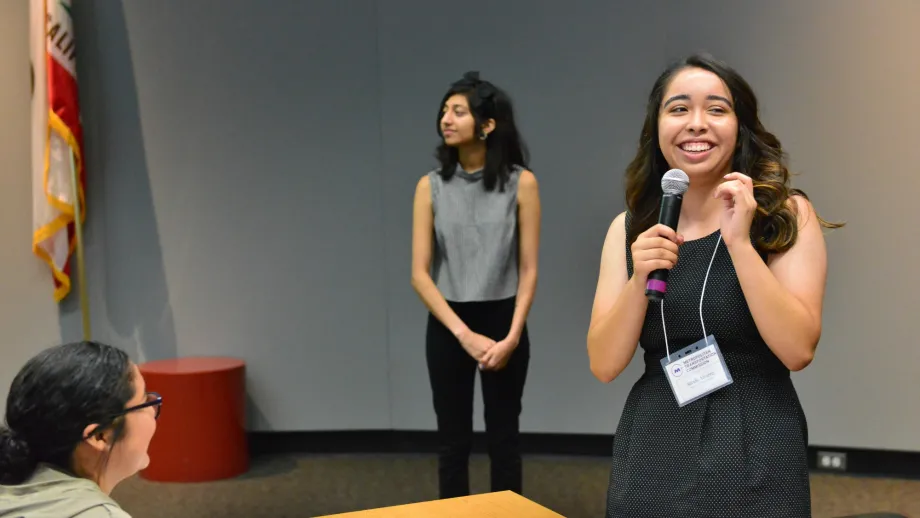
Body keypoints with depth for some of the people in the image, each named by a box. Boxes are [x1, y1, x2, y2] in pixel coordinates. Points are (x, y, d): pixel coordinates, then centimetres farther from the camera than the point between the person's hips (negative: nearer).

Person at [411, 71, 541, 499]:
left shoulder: (520, 183, -7)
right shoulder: (431, 187, -3)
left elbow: (528, 270, -5)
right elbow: (420, 273, -6)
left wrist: (512, 335, -15)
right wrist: (464, 334, -15)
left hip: (503, 321, -1)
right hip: (447, 325, 1)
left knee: (503, 438, 8)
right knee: (453, 440, 8)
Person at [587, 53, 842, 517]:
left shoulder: (787, 215, -4)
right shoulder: (630, 228, 3)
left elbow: (798, 350, -14)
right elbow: (604, 366, -2)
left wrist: (740, 242, -20)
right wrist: (640, 280, -17)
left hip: (755, 457, -2)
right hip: (652, 456, 2)